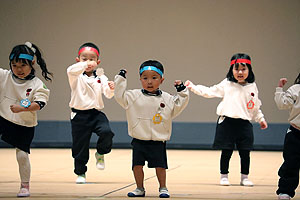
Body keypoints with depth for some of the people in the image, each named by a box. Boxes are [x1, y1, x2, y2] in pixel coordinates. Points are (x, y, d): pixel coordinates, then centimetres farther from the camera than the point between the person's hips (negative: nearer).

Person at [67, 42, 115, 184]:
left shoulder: (100, 77, 6)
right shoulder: (77, 76, 0)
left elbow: (108, 94, -3)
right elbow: (71, 70, -24)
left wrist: (111, 89, -24)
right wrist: (85, 65, -32)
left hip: (96, 113, 1)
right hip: (80, 115, -1)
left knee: (106, 132, -25)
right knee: (80, 146, 3)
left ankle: (100, 153, 4)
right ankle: (80, 173, 22)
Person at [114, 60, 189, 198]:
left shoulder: (166, 99, 2)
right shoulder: (134, 96, -1)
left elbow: (178, 106, 7)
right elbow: (120, 96, -5)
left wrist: (182, 92, -3)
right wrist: (120, 79, -7)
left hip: (158, 141, 0)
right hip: (139, 140, 0)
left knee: (160, 166, 3)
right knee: (137, 165, 2)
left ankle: (163, 188, 18)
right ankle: (139, 188, 17)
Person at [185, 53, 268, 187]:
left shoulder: (252, 87, 9)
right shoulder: (226, 84, 2)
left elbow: (256, 106, 19)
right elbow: (209, 92, 3)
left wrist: (260, 119, 18)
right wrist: (193, 87, -4)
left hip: (244, 123, 2)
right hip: (227, 122, -2)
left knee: (245, 152, 3)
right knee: (226, 152, 2)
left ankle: (244, 177, 15)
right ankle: (224, 176, 13)